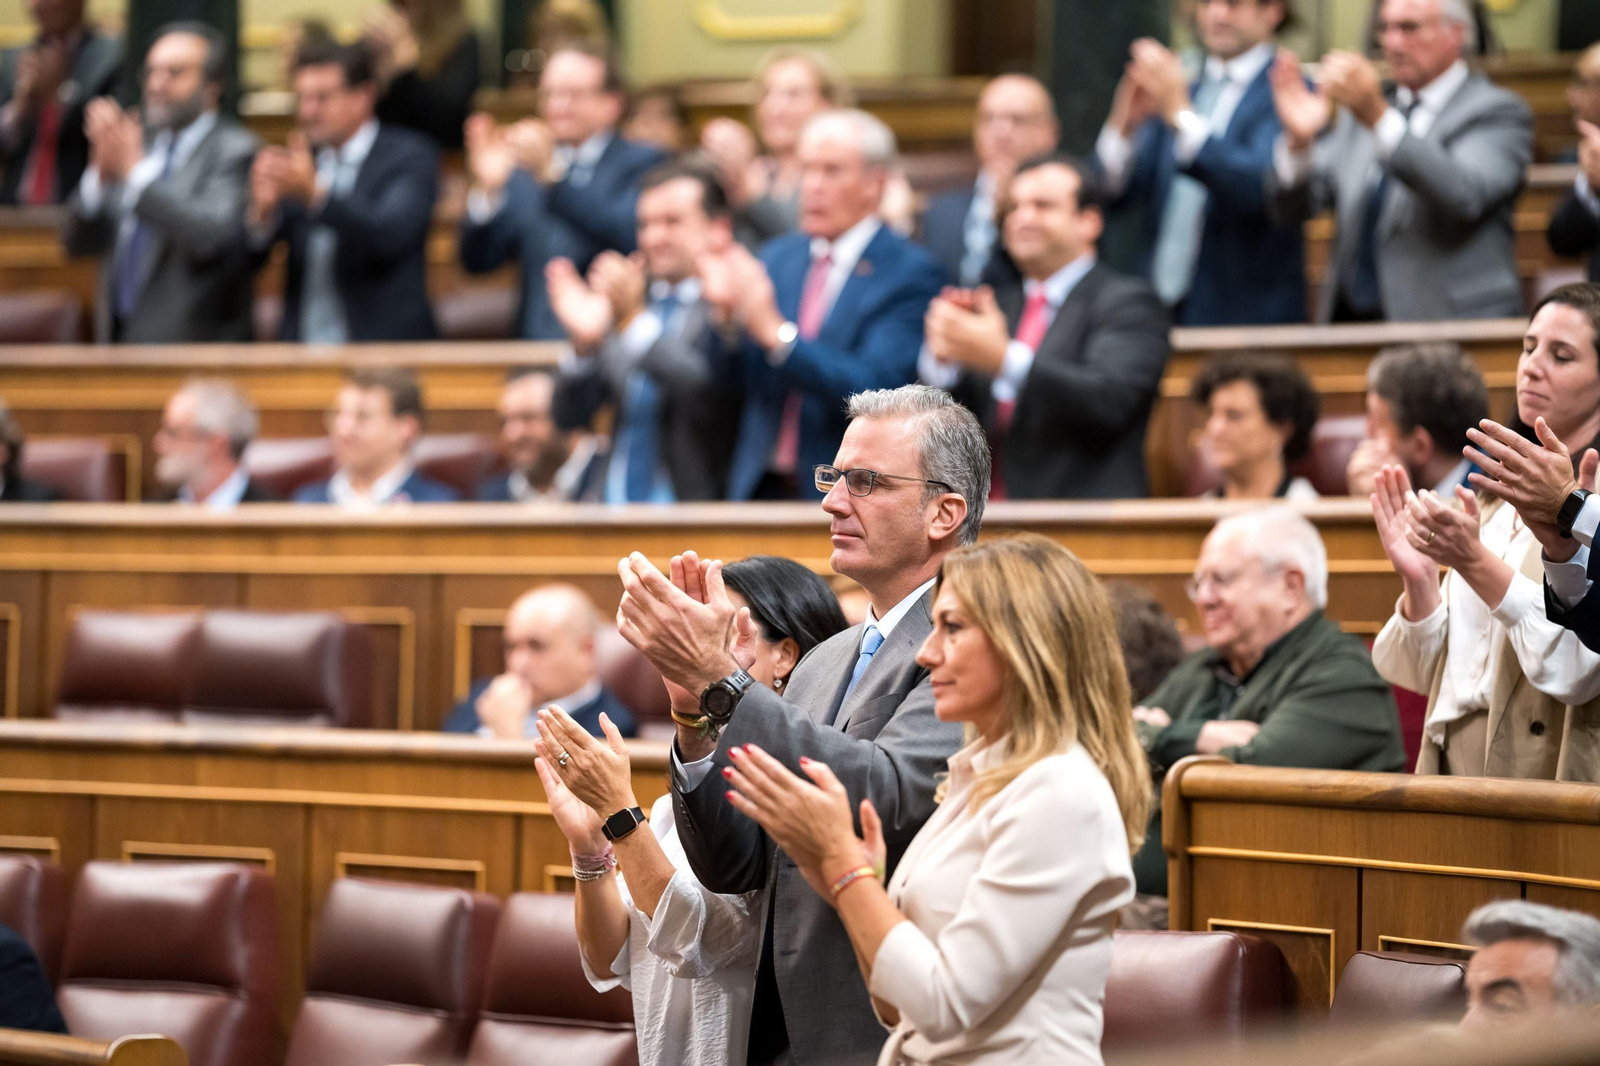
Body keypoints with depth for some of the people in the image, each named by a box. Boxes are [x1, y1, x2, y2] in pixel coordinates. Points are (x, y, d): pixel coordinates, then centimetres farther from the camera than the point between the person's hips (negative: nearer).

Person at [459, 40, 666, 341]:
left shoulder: (643, 163, 4)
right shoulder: (522, 172, 18)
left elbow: (630, 236, -16)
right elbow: (478, 261, 12)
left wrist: (552, 173, -21)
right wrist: (486, 188, -4)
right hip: (533, 346, 4)